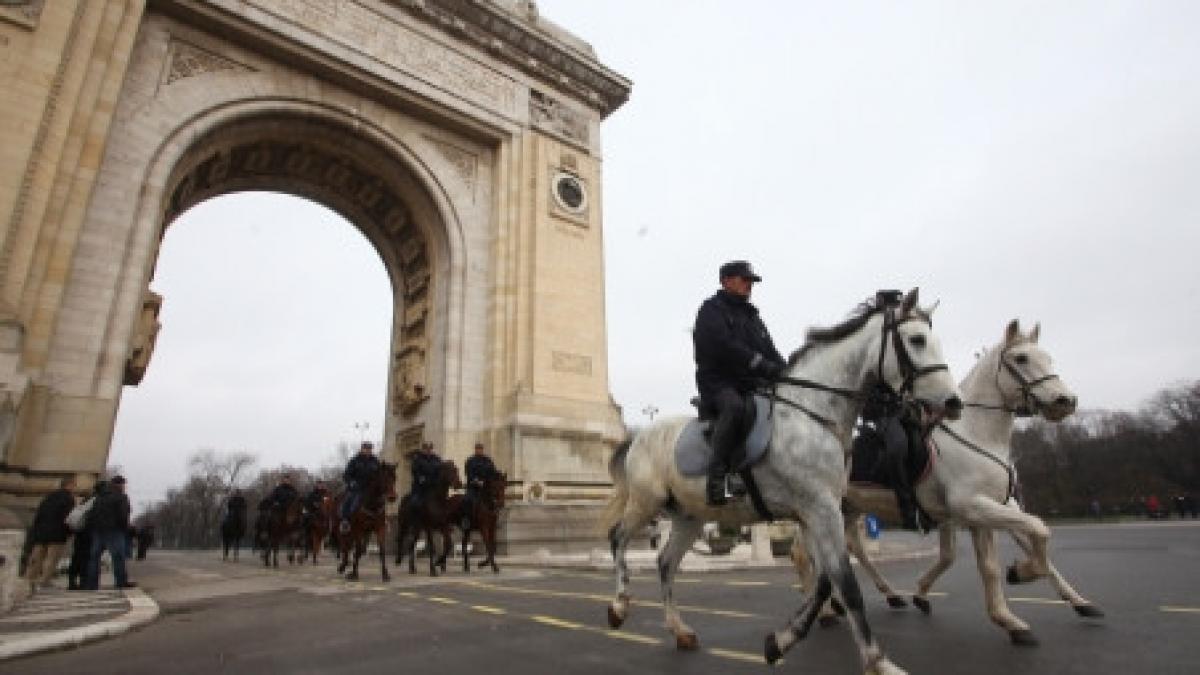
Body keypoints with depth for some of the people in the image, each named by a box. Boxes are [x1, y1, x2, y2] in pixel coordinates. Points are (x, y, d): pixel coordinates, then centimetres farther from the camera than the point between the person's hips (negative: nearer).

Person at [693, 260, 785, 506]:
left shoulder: (751, 316, 26)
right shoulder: (712, 310, 2)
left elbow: (770, 353, 20)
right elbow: (725, 347, -15)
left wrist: (783, 372, -1)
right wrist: (763, 365, -21)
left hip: (752, 385, 8)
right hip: (718, 383, -8)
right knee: (735, 407, -37)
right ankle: (717, 478, -38)